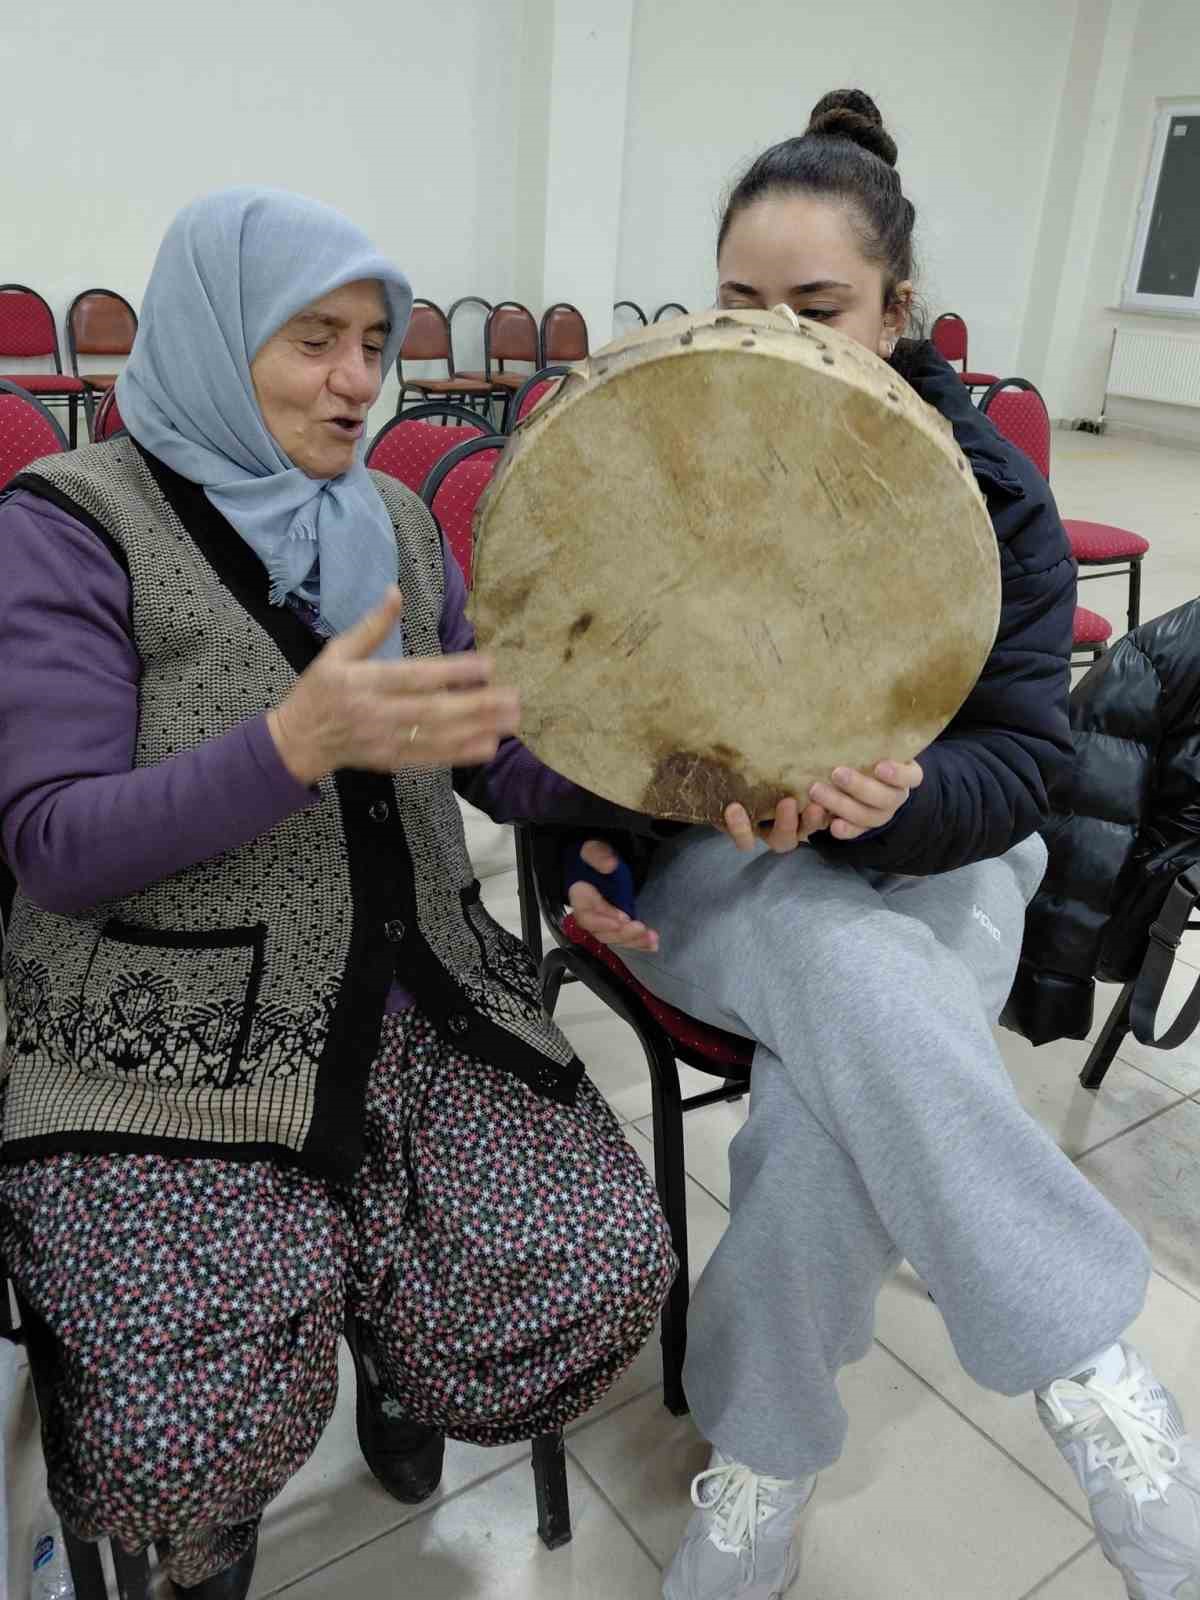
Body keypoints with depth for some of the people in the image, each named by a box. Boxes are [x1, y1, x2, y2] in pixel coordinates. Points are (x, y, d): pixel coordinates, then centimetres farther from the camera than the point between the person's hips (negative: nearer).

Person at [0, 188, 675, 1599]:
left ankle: (382, 1341, 21)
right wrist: (302, 741, -29)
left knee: (606, 1274, -13)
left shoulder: (392, 519, 12)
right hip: (164, 1040, -4)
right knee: (198, 1450, -19)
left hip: (412, 1000, 5)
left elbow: (502, 761, 9)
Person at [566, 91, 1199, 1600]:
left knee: (837, 1117, -31)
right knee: (858, 977, -36)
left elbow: (1024, 760, -9)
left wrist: (897, 799, -32)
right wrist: (580, 852, -13)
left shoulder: (985, 489, -4)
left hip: (925, 859, 1)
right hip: (703, 861, 0)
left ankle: (757, 1473, -8)